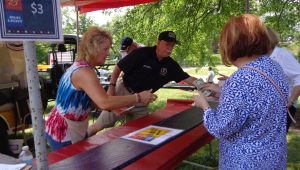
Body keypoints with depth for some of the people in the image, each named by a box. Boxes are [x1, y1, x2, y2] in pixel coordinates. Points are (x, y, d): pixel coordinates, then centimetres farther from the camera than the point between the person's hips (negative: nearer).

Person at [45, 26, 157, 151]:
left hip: (73, 131, 10)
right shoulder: (84, 72, -26)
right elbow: (104, 103, -38)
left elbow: (94, 99, 8)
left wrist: (115, 107, -2)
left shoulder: (79, 67, 6)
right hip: (63, 134, -10)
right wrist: (138, 97, -31)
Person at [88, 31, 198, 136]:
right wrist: (112, 87, -17)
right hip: (123, 93, -4)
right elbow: (118, 67, -12)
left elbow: (187, 78, -4)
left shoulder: (170, 65, -3)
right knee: (100, 125, 3)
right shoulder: (141, 53, -17)